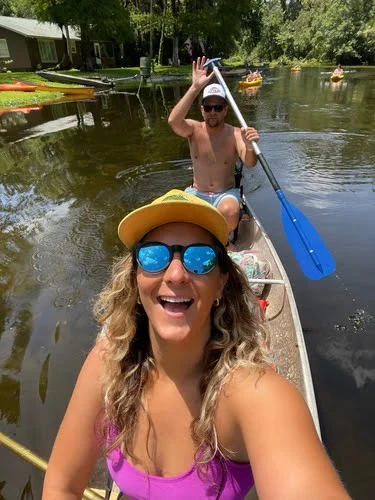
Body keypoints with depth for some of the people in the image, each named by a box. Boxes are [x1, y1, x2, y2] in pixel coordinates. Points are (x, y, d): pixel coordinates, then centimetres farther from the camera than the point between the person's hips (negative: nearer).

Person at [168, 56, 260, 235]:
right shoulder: (194, 129, -4)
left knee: (229, 211, -34)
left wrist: (249, 147, -47)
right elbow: (173, 121, -26)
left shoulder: (235, 134, -7)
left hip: (226, 194, -1)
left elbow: (250, 163, -23)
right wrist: (195, 87, -33)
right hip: (196, 193, 1)